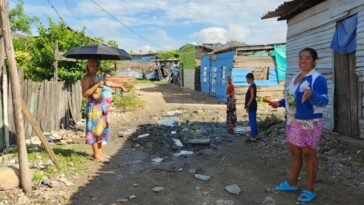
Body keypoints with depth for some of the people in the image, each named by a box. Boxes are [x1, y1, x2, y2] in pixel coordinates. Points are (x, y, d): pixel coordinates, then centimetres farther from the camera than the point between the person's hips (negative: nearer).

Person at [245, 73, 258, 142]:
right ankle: (254, 135, 21)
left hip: (251, 107, -10)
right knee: (253, 122, 14)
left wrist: (247, 106, -19)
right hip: (252, 107, 10)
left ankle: (253, 137, -3)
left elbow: (252, 97, -21)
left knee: (252, 122, -6)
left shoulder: (252, 86, -15)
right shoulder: (253, 85, 15)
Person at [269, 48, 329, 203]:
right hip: (293, 121, 8)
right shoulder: (296, 77, 10)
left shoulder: (318, 79, -16)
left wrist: (311, 94, -44)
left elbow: (323, 101, -25)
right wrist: (279, 103, 8)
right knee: (294, 152, 15)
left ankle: (309, 190, 14)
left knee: (309, 155, 1)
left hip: (309, 123, -8)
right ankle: (293, 183, 30)